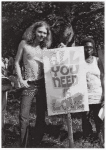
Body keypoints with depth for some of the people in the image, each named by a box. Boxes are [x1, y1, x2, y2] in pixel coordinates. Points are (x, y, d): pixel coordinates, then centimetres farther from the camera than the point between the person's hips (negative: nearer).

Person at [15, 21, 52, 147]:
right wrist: (20, 80, -6)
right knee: (24, 116, -8)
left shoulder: (44, 47, 12)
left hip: (43, 83, 4)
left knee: (41, 115, 7)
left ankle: (37, 143, 18)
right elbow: (17, 63, 3)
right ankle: (23, 145, 0)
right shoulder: (24, 43, 2)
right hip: (29, 84, -3)